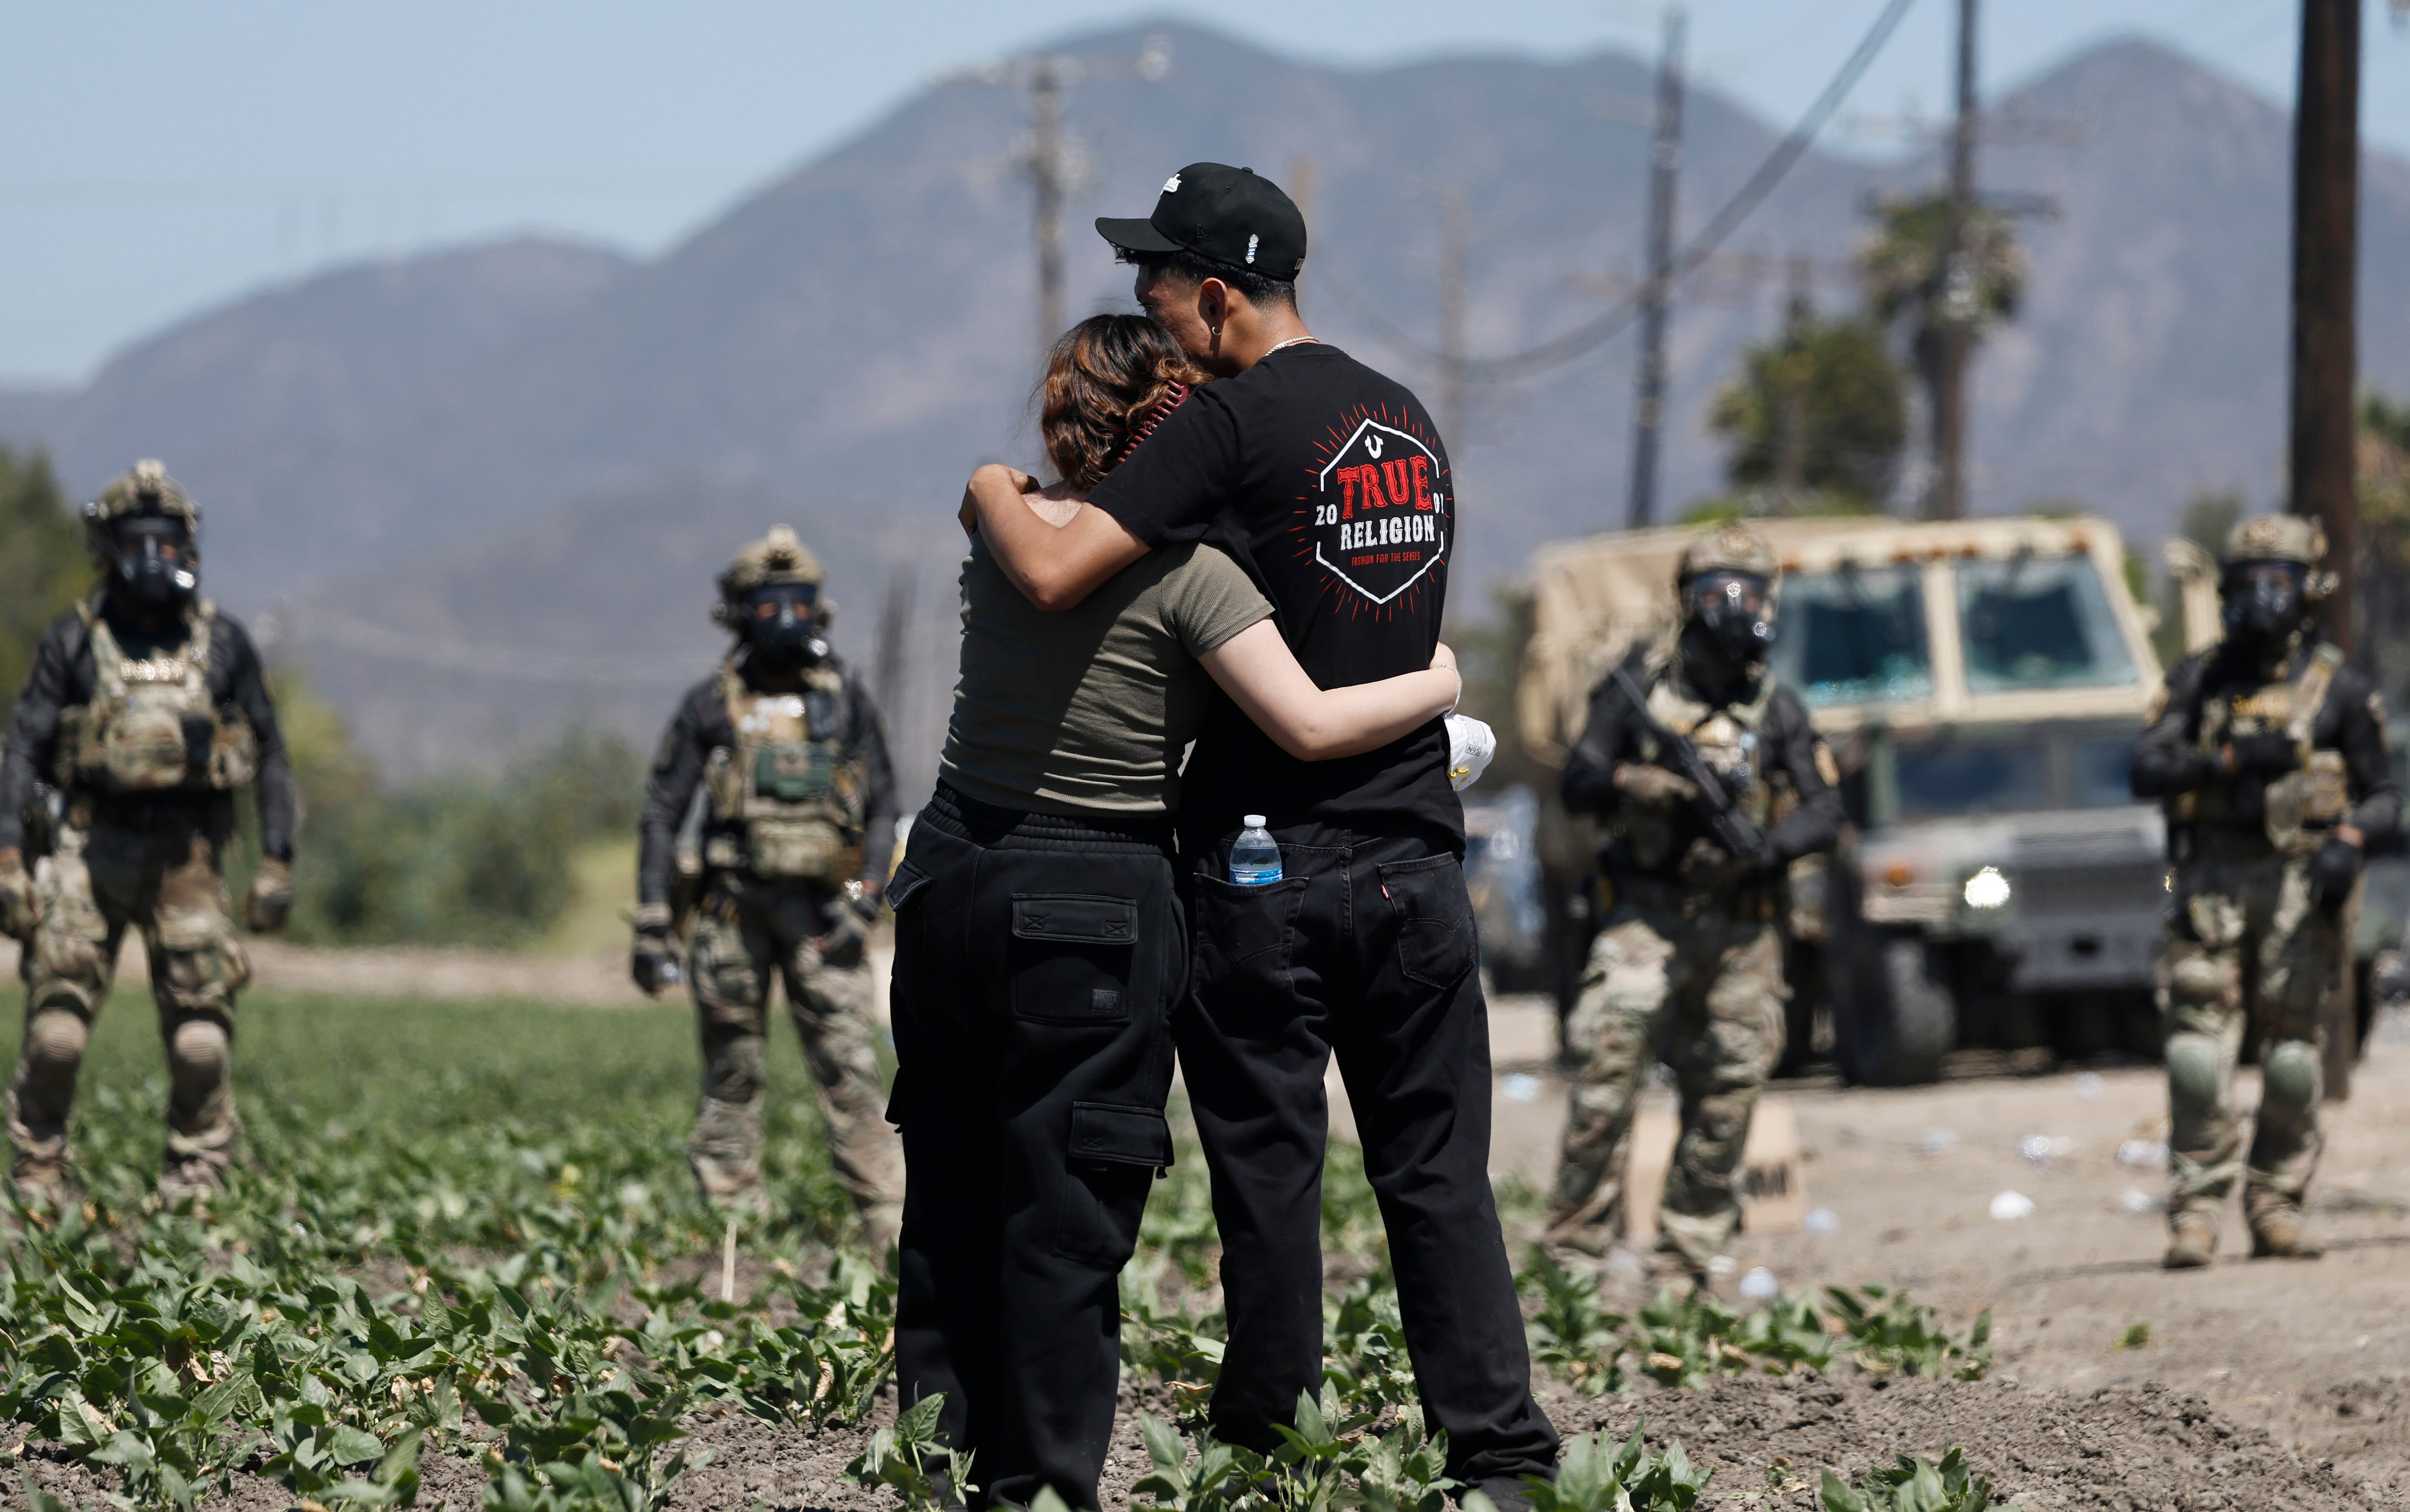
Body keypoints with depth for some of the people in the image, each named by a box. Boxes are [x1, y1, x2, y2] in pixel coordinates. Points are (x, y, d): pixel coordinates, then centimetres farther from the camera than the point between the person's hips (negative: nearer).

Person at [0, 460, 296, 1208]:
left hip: (187, 856, 1)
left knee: (201, 1040, -5)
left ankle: (195, 1188, 7)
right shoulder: (75, 641, 5)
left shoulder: (222, 643, 7)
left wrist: (277, 862, 3)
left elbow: (271, 757, 11)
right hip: (93, 846, 0)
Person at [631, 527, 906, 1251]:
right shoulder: (711, 705, 6)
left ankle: (891, 1226, -11)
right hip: (736, 908, 0)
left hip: (821, 912, 0)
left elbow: (883, 807, 10)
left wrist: (864, 897, -4)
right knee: (731, 1076, 2)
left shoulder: (846, 698, 9)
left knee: (851, 1068, -8)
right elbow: (662, 813, 7)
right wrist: (652, 927, 0)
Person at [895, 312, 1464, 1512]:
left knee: (952, 1190, 13)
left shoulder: (1002, 528, 4)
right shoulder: (1183, 568, -13)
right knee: (1067, 1215, 1)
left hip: (952, 876, 6)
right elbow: (1310, 726, -16)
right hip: (1088, 914, -6)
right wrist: (1438, 684, -1)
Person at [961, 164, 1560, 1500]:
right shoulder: (1409, 423, 12)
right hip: (1416, 857, 6)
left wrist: (993, 492, 0)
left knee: (1268, 1169, 3)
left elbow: (1053, 574, -20)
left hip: (1267, 864, -5)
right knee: (1438, 1175, 5)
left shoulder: (1230, 424, -12)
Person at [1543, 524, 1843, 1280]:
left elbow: (1825, 813, 3)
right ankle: (1576, 1239, -16)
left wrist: (1767, 845, -17)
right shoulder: (1640, 686, 5)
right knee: (1609, 1059, -18)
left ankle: (1685, 1258, 13)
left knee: (1726, 1096, 4)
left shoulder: (1779, 710, 9)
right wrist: (1637, 784, -17)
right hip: (1651, 915, -3)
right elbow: (1579, 783, 4)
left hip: (1743, 930, 3)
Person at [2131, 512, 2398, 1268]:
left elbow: (2384, 796, 7)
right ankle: (2195, 1211, -7)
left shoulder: (2339, 688, 6)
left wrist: (2350, 839, -13)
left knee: (2293, 1057, 0)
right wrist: (2234, 760, -12)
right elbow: (2148, 769, 1)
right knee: (2198, 1049, -8)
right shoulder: (2199, 680, 11)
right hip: (2212, 885, 1)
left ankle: (2276, 1205, 10)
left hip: (2300, 886, -1)